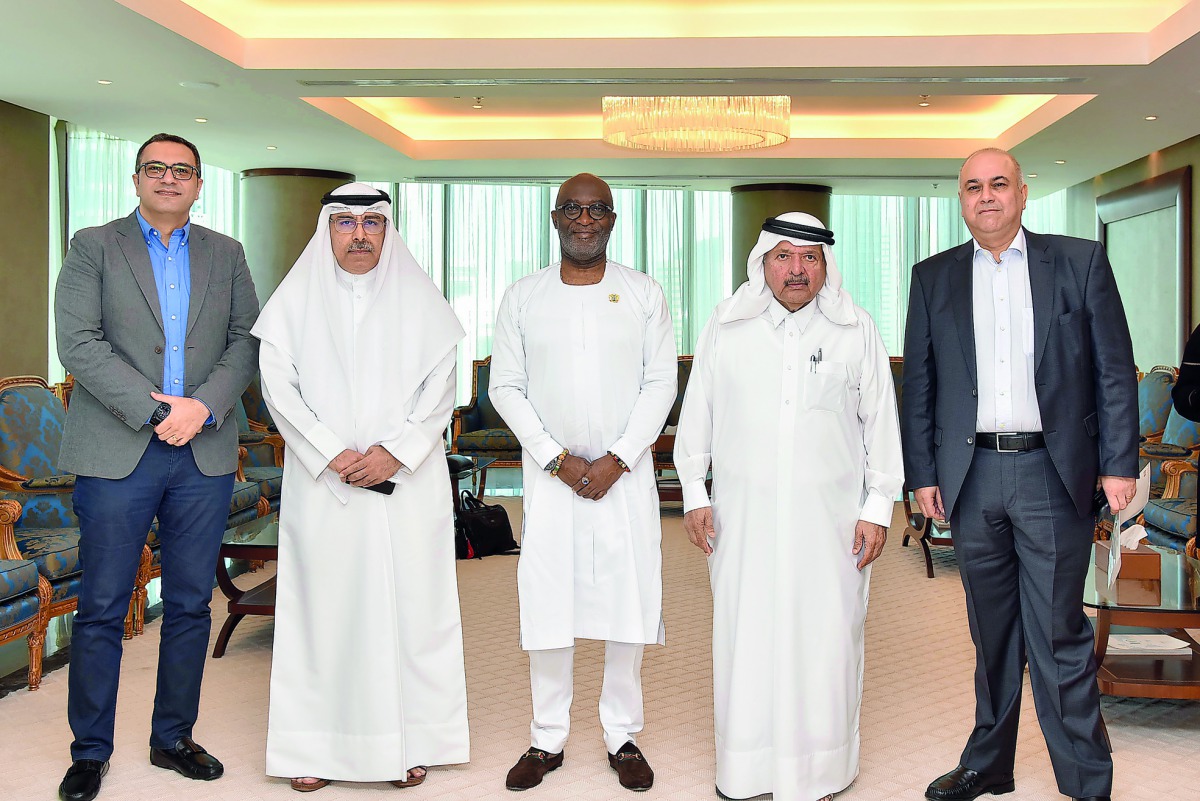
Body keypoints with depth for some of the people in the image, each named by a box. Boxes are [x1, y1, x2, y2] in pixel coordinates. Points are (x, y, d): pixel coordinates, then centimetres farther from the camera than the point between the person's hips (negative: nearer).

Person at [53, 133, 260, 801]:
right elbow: (78, 343, -6)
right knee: (102, 609, 3)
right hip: (117, 454, -2)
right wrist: (153, 410, -14)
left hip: (205, 455, 3)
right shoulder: (94, 247, 6)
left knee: (191, 606, 9)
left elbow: (248, 340, 6)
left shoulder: (226, 254, 14)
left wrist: (204, 406, -11)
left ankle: (173, 738, 24)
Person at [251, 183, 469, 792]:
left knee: (408, 603, 2)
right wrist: (333, 454, -11)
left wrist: (394, 453, -12)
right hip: (320, 485, 0)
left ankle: (409, 741, 12)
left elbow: (439, 388, 0)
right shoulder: (295, 299, 6)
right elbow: (279, 387, -1)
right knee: (322, 605, 2)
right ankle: (315, 745, 12)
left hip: (407, 483, 0)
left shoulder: (419, 299, 6)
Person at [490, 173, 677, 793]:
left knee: (628, 603, 3)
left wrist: (615, 460, -10)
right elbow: (505, 386, 2)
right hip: (549, 473, 0)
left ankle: (623, 736, 18)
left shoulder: (644, 294, 3)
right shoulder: (523, 296, 4)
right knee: (546, 603, 2)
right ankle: (548, 739, 17)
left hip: (626, 473, 0)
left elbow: (661, 382, 0)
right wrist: (559, 460, -8)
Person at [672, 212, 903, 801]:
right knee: (745, 638, 4)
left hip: (829, 519, 0)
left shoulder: (856, 331, 5)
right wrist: (694, 495, 7)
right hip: (743, 515, 1)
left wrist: (878, 508, 4)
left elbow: (880, 422, 7)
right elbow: (697, 412, 10)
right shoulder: (726, 326, 6)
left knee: (824, 639, 3)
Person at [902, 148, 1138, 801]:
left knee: (1058, 634, -1)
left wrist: (1119, 463, -4)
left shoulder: (1080, 262, 5)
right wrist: (923, 473, 3)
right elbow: (918, 382, 9)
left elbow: (1114, 370, 3)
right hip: (971, 477, 2)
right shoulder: (933, 277, 9)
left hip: (1053, 475, -2)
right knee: (991, 632, 13)